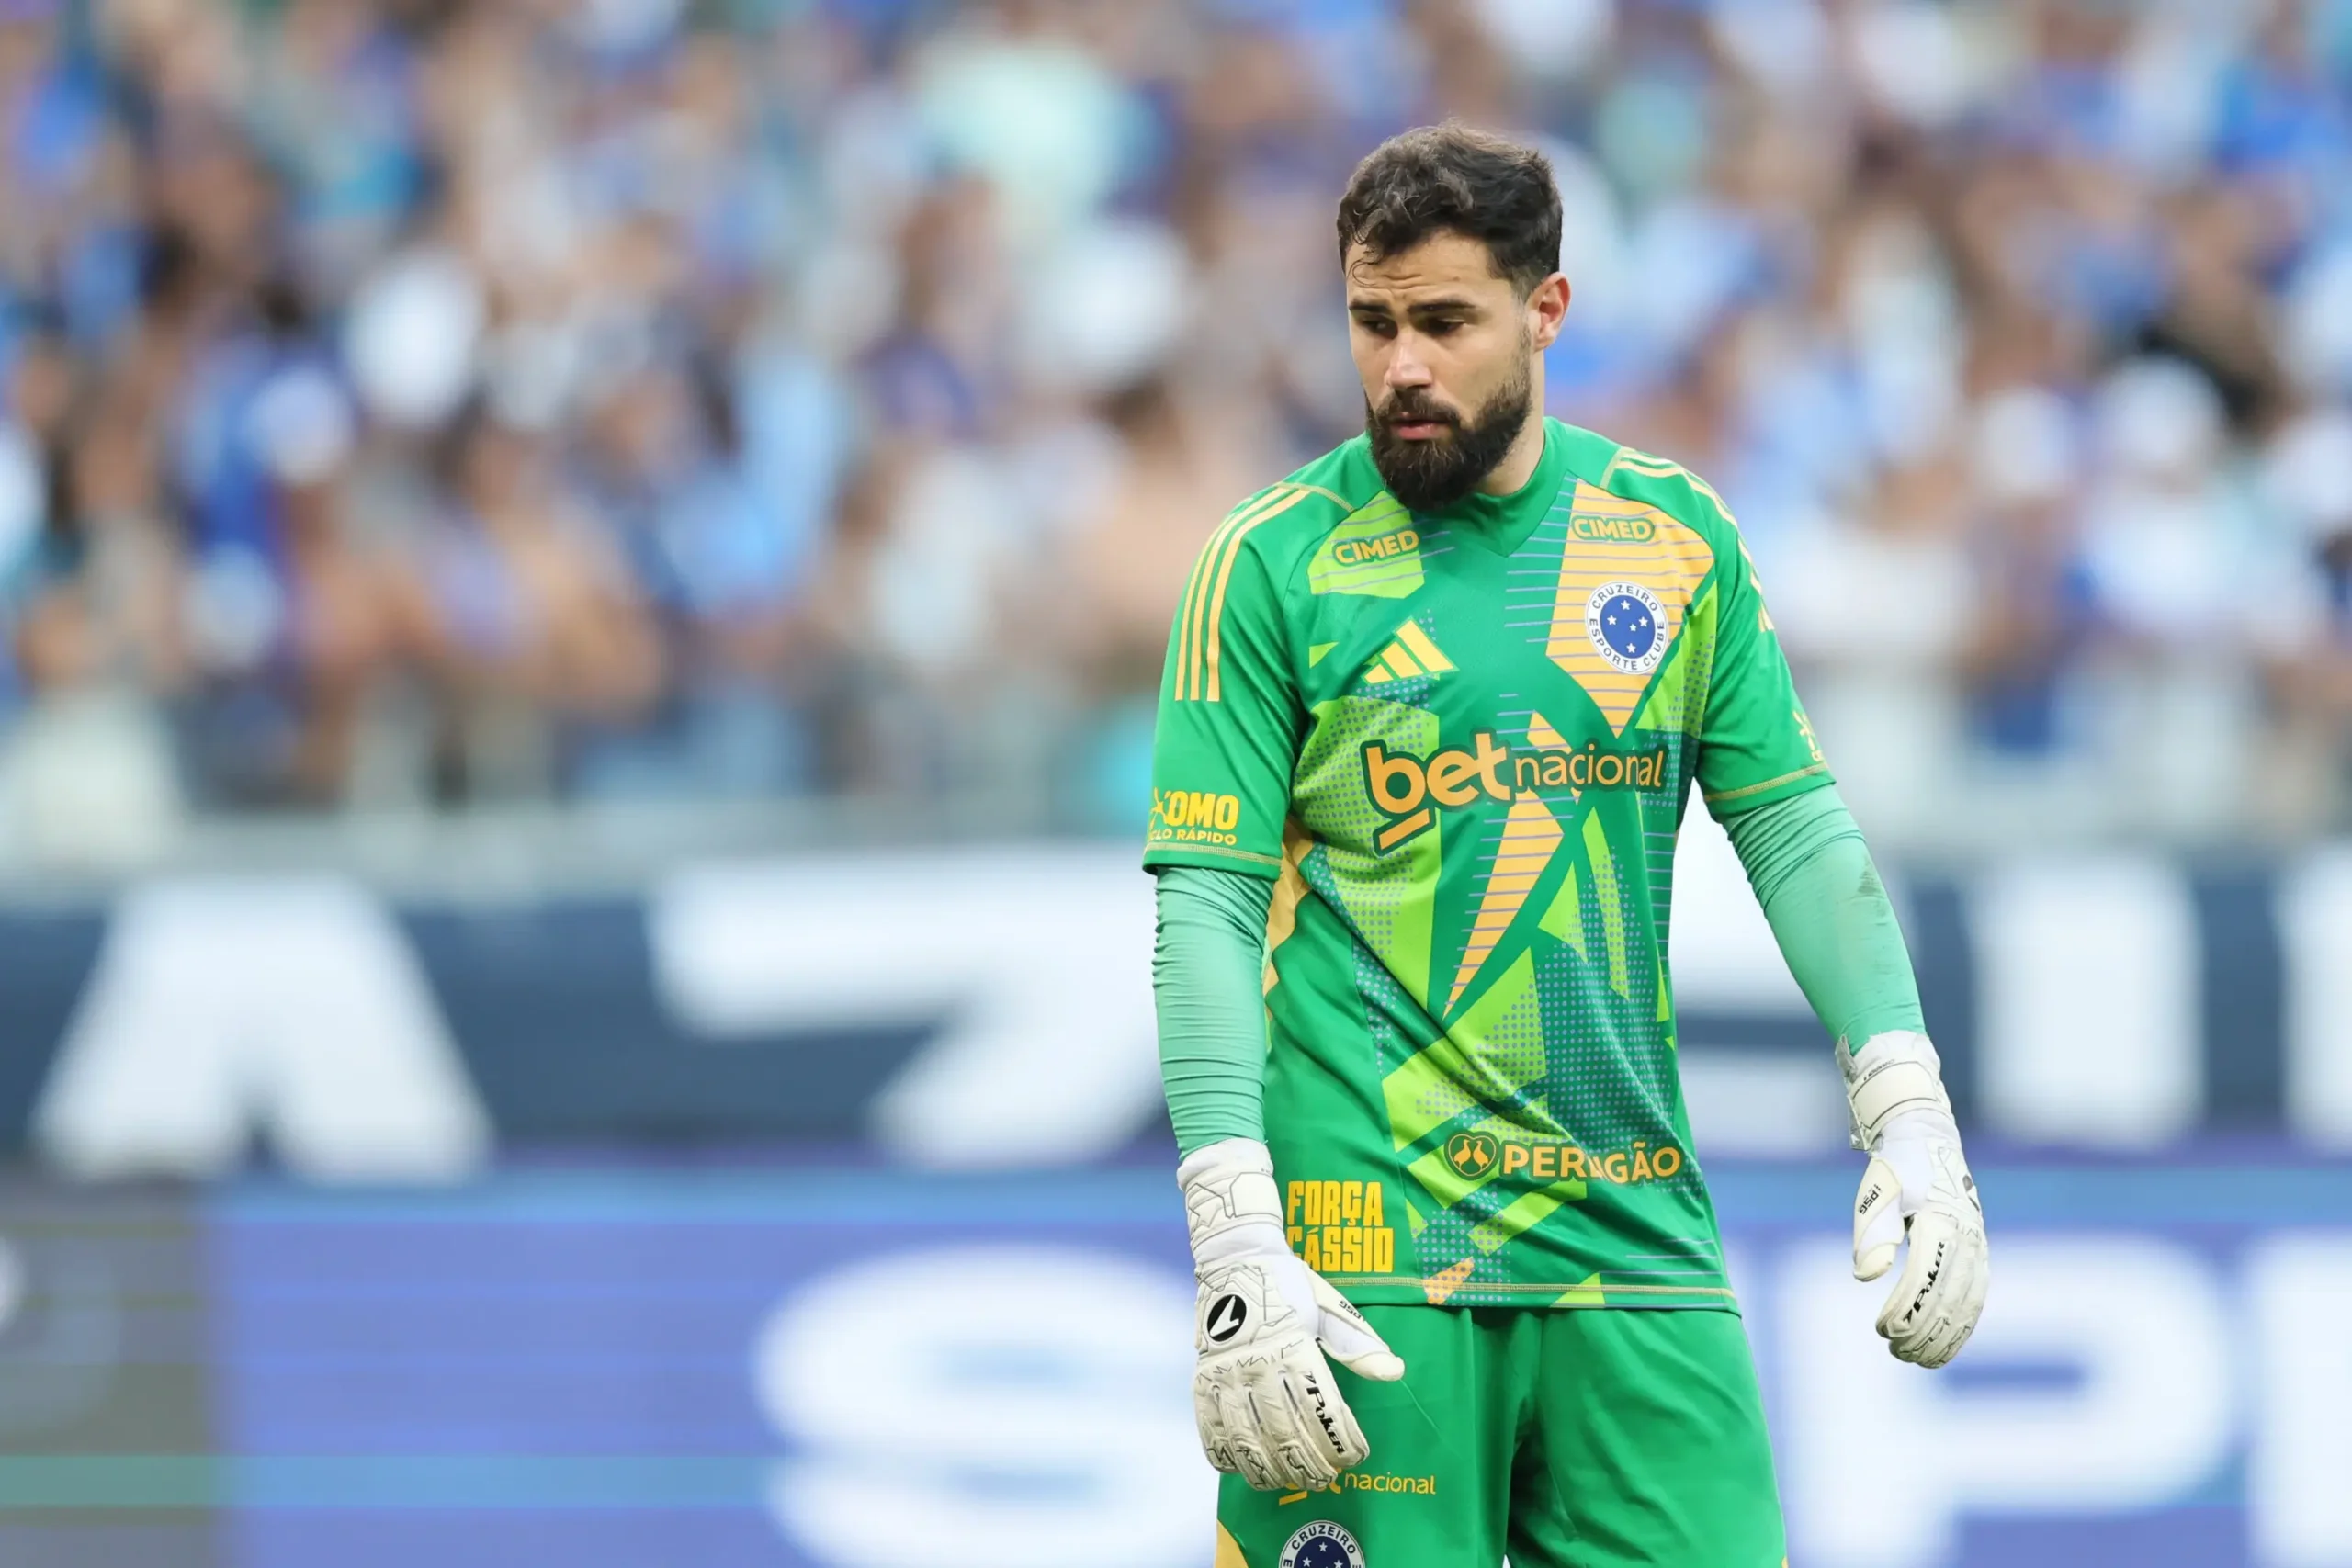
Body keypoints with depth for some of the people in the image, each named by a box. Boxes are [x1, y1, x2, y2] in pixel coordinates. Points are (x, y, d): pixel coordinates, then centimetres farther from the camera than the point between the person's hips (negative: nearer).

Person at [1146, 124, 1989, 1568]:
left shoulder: (1678, 537, 9)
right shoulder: (1274, 564, 0)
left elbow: (1796, 827, 11)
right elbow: (1206, 902, -4)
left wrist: (1910, 1113, -1)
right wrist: (1235, 1242, -14)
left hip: (1636, 1232, 3)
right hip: (1371, 1256, -3)